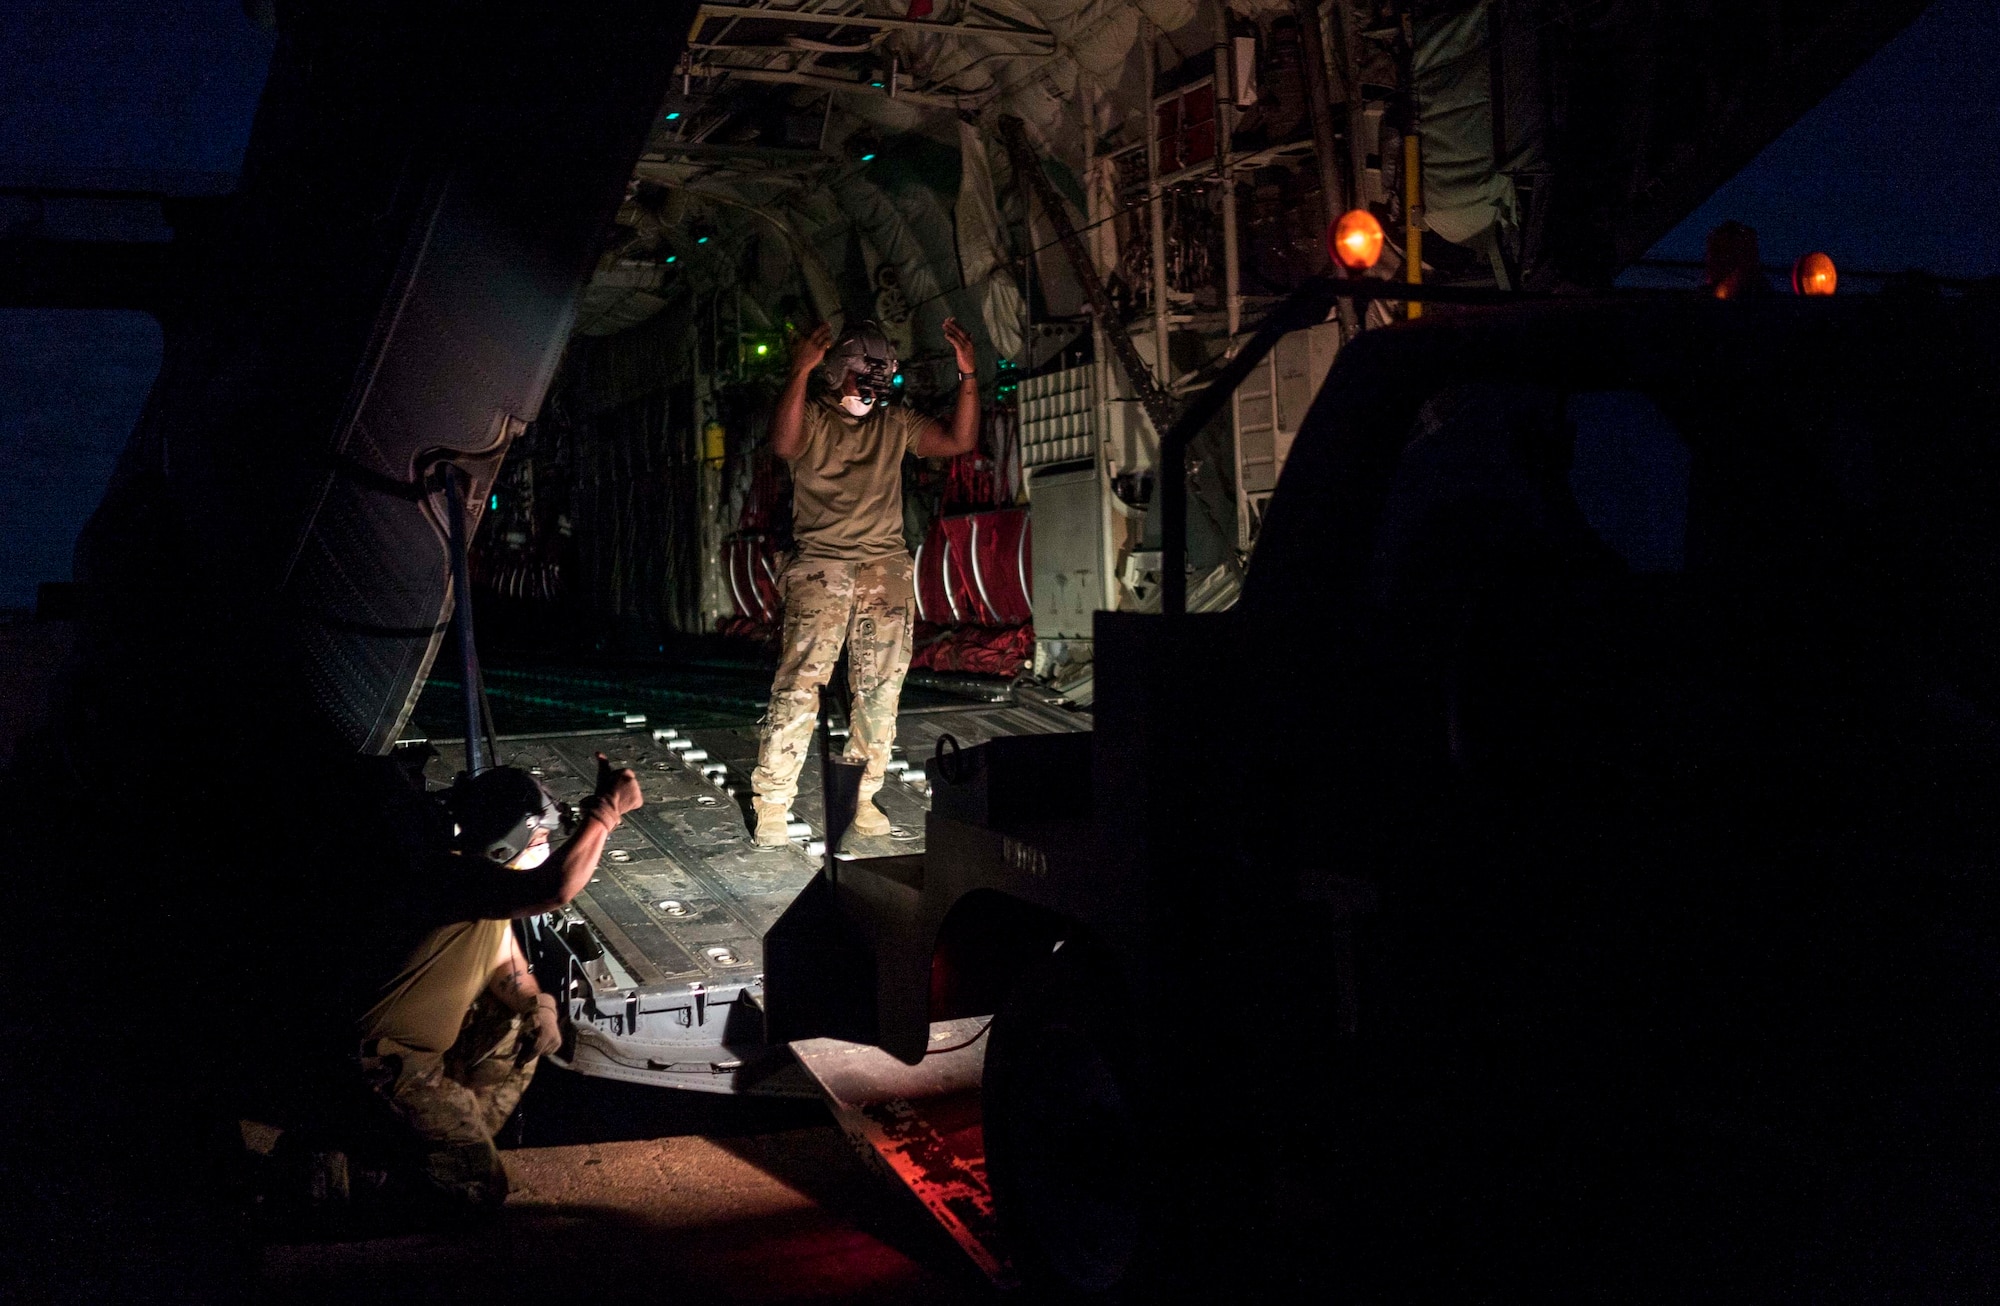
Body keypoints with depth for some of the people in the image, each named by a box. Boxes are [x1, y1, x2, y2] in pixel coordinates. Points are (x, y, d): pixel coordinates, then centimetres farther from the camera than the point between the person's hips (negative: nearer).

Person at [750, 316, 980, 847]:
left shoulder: (895, 424, 15)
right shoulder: (812, 417, 2)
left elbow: (959, 440, 8)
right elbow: (784, 444, -21)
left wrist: (967, 374, -1)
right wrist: (799, 372, -30)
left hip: (886, 569, 4)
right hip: (821, 568, -4)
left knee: (880, 688, 3)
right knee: (800, 682, -10)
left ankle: (863, 796, 13)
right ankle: (772, 801, -6)